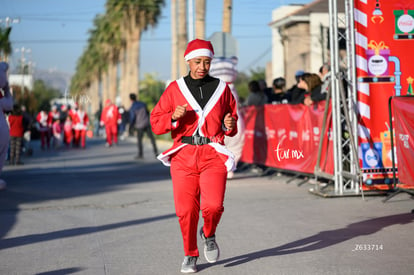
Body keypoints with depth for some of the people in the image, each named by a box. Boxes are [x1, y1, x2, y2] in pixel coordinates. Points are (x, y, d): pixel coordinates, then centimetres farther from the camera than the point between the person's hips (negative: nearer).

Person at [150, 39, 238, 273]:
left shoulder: (222, 88, 9)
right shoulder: (175, 89, 7)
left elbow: (232, 120, 17)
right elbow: (156, 123, 5)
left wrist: (230, 126, -6)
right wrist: (173, 117, -15)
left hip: (213, 154, 0)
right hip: (184, 156, 1)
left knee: (213, 205, -16)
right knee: (186, 209, 0)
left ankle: (209, 234, 18)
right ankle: (191, 255, 22)